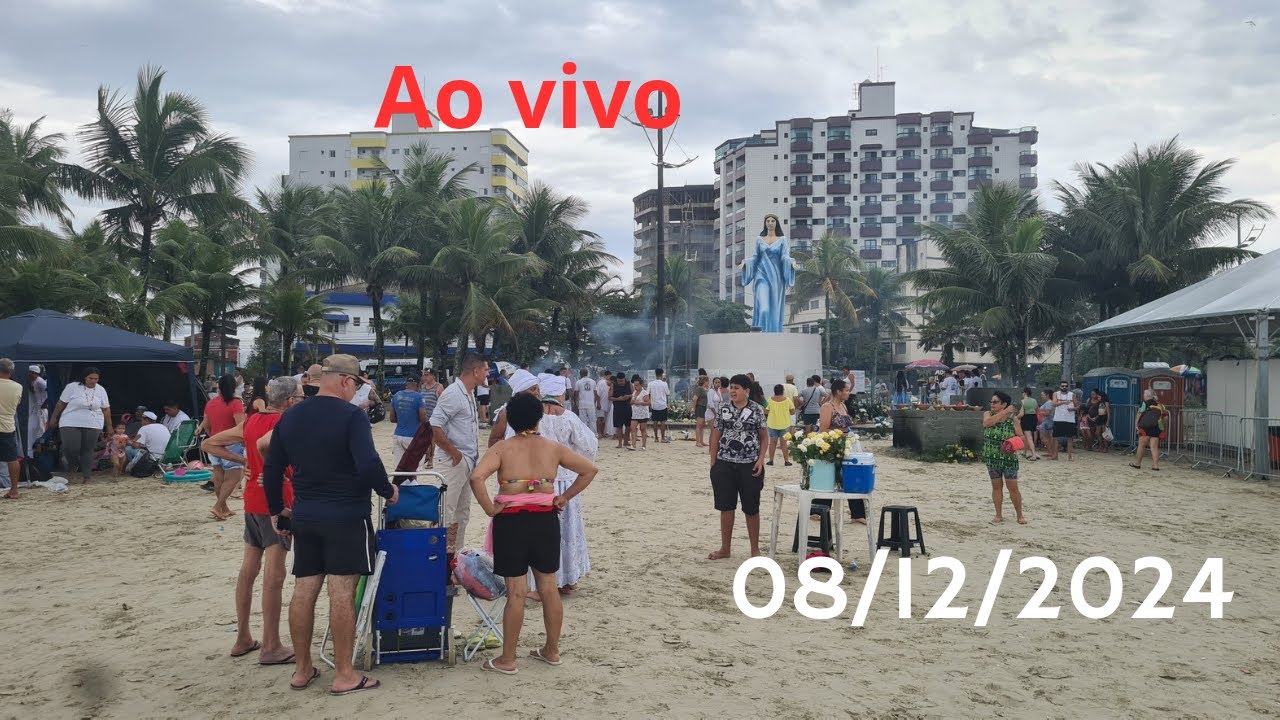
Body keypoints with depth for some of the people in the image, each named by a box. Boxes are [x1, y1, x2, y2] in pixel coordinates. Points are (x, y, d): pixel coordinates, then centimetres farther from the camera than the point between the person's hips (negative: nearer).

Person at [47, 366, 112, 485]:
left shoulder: (101, 390, 3)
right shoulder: (72, 387, -6)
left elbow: (106, 409, 8)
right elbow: (61, 403, 2)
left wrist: (109, 426, 9)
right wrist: (53, 418, 7)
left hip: (92, 426, 2)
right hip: (70, 424, -2)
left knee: (88, 451, 2)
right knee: (70, 449, -11)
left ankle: (87, 477, 10)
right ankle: (73, 463, 21)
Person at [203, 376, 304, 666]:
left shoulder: (250, 421, 10)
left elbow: (209, 444, 13)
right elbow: (264, 443, -36)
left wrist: (243, 461, 7)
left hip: (252, 501, 8)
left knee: (249, 569, 14)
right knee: (274, 575, -3)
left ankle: (243, 639, 24)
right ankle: (271, 647, 2)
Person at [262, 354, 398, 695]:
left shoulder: (290, 416, 7)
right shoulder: (352, 415, -14)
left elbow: (271, 468, 12)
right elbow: (368, 464, -24)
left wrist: (276, 509, 23)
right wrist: (389, 491, -7)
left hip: (304, 516, 6)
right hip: (346, 516, -6)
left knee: (303, 590, 11)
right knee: (342, 593, -2)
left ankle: (302, 670, 21)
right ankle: (344, 676, 4)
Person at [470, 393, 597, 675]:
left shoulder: (502, 448, -6)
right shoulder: (553, 448, 3)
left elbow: (477, 477, -21)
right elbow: (590, 469, 6)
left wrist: (490, 509, -11)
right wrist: (566, 497, 8)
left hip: (511, 521, -3)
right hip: (546, 521, 3)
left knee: (516, 592, 2)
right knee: (548, 588, 14)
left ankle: (507, 660, 11)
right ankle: (552, 650, 26)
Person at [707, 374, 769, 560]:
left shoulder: (757, 410, -1)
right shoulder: (723, 409, 4)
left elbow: (764, 437, 2)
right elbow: (715, 436, 7)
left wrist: (760, 460, -9)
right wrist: (713, 463, 2)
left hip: (749, 466, -2)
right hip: (724, 465, 2)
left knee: (751, 508, 6)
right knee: (726, 507, 7)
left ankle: (755, 549, 19)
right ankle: (725, 548, 18)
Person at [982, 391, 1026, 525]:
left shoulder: (1012, 419, -5)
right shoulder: (988, 414, 0)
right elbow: (987, 422, -23)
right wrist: (1005, 412, -22)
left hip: (1009, 458, -2)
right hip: (992, 458, 2)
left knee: (1013, 487, 1)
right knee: (996, 486, 9)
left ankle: (1019, 515, 16)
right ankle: (998, 515, 19)